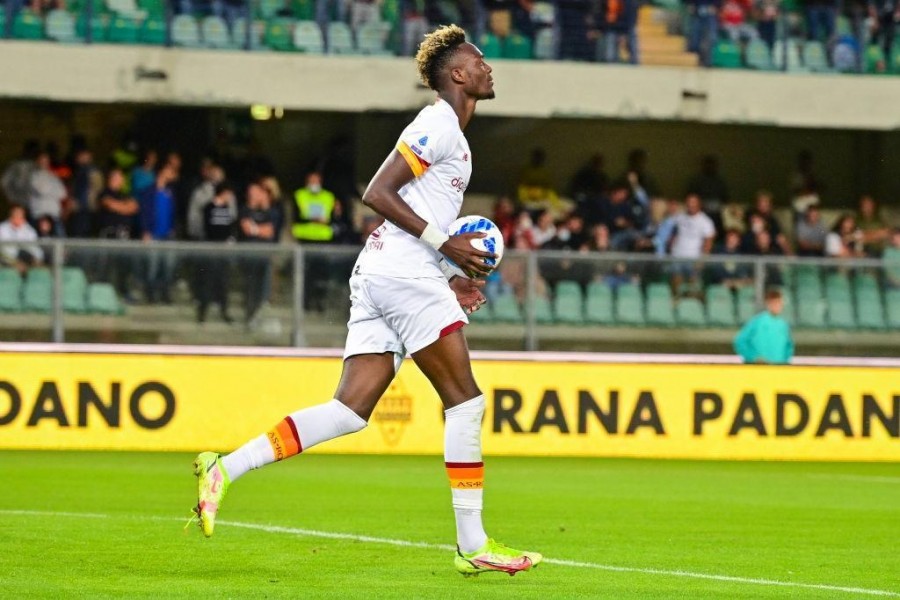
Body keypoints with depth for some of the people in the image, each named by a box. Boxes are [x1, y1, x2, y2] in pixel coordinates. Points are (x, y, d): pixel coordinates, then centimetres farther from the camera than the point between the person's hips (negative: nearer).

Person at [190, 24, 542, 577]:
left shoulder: (448, 132, 25)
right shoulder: (439, 126, -7)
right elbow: (377, 194, -16)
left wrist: (446, 280, 20)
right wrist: (443, 243, -16)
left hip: (377, 271, 10)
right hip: (403, 270, -10)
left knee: (351, 410, 0)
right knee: (466, 401, -6)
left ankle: (225, 469, -6)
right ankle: (473, 545, -4)